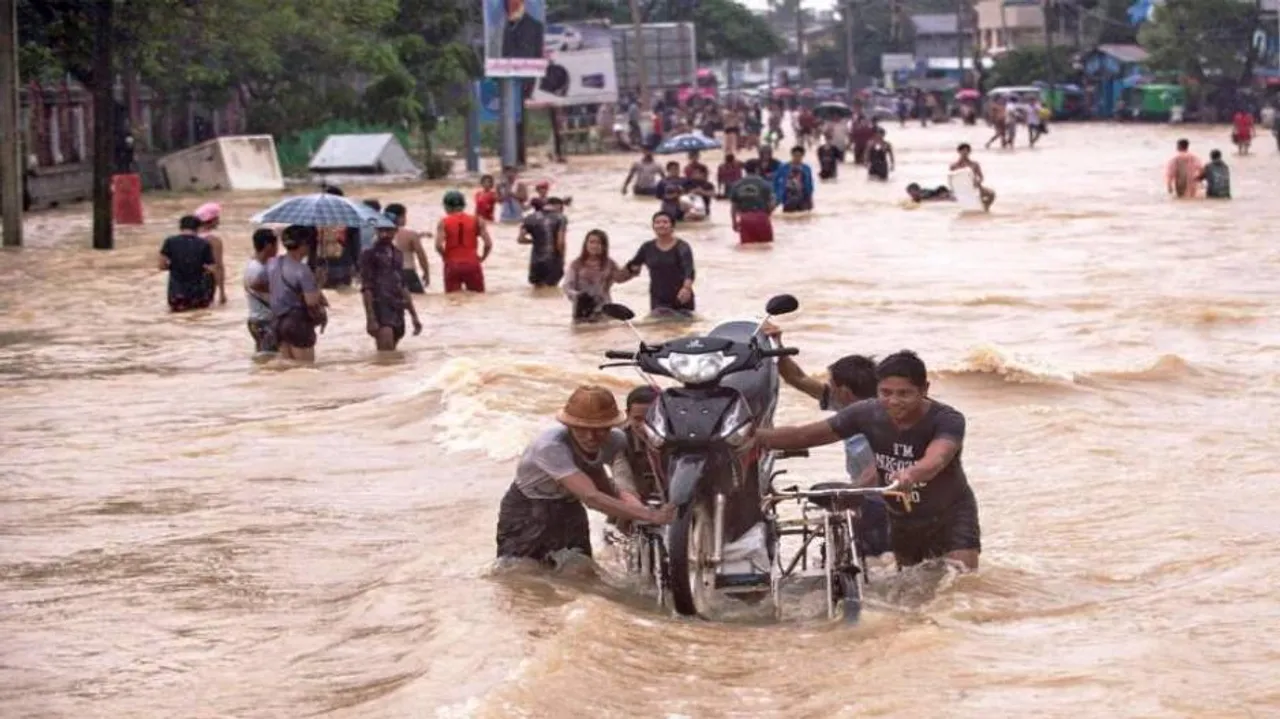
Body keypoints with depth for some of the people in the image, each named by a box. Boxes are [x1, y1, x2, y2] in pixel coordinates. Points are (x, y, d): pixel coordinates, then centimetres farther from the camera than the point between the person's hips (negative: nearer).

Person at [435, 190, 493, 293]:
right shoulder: (476, 221, 2)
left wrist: (446, 257, 4)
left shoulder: (444, 222, -2)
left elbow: (438, 245, -14)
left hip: (452, 265, -1)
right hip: (472, 264, 1)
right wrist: (481, 258, 9)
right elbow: (488, 244, -6)